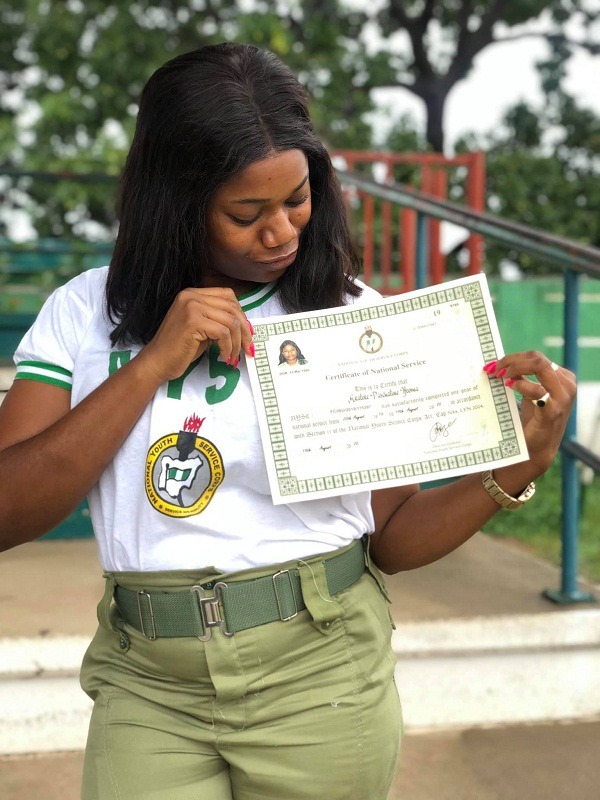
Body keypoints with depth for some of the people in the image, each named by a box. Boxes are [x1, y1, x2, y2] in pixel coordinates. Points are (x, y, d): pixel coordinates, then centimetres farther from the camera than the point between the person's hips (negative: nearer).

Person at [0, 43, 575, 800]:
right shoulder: (85, 315, -2)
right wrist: (154, 361, -17)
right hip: (148, 688, 0)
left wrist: (515, 468, -16)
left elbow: (391, 536, 1)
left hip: (323, 675, 1)